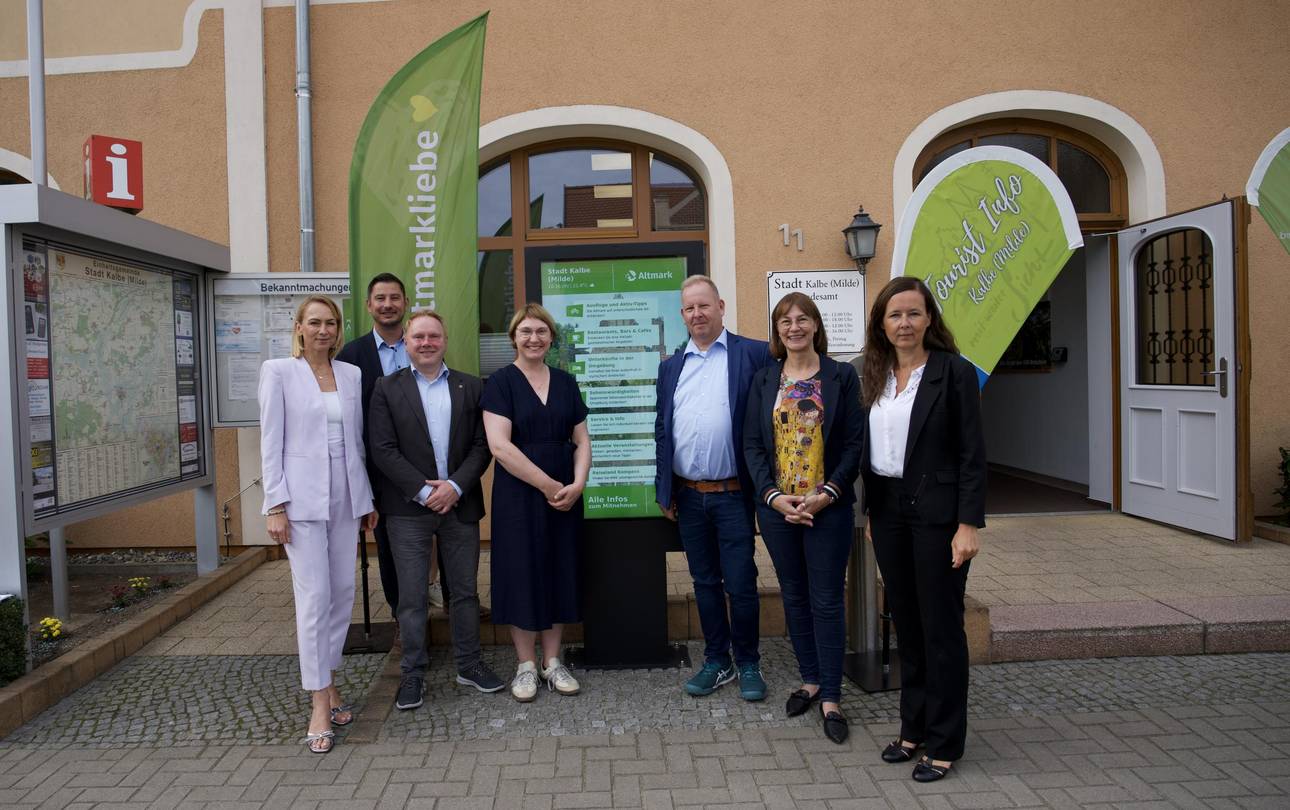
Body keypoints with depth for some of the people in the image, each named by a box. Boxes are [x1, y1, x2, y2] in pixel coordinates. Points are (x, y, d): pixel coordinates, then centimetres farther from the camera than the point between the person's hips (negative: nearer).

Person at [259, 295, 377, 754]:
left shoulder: (351, 374, 10)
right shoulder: (279, 372, -2)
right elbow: (270, 442, -4)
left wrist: (367, 498, 12)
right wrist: (276, 505, -10)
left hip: (345, 496, 5)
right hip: (302, 497, -5)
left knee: (343, 592, 8)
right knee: (314, 597, -5)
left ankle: (327, 681, 25)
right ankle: (320, 705, 3)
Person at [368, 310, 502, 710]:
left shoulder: (471, 387, 7)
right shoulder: (387, 388, 3)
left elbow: (482, 445, 2)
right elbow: (383, 449, -5)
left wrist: (454, 486, -11)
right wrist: (423, 491, -13)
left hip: (460, 505, 2)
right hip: (408, 508, -2)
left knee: (465, 590, 11)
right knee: (412, 596, 3)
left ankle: (469, 665, 25)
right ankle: (413, 673, 16)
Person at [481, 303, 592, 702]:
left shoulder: (565, 382, 9)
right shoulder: (500, 382, -5)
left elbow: (582, 440, 9)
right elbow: (499, 445, -14)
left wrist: (577, 485, -8)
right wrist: (548, 485, -15)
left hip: (565, 497, 4)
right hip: (518, 496, -4)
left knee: (560, 575, 9)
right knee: (522, 575, 3)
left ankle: (552, 662, 23)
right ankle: (526, 665, 19)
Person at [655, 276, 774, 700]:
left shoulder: (754, 354, -4)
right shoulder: (671, 366, 10)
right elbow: (662, 430, 12)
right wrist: (663, 490, 9)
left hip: (733, 493, -4)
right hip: (688, 496, 4)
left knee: (741, 584, 3)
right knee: (705, 582, 13)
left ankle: (748, 664, 20)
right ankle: (716, 661, 26)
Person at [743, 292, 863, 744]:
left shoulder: (841, 376, -1)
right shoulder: (764, 381, 7)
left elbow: (853, 442, -5)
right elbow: (752, 443, 3)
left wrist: (826, 494, -15)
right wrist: (774, 496, -9)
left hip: (828, 507, -3)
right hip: (777, 506, 3)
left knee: (827, 601, 1)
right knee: (794, 597, 13)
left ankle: (831, 698, 12)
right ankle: (810, 680, 29)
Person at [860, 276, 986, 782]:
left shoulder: (954, 372, -8)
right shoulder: (875, 377, 8)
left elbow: (972, 454, -10)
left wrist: (969, 525, -14)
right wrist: (871, 511, 12)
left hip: (935, 511, -5)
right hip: (887, 510, 6)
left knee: (941, 627, 4)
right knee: (905, 623, 14)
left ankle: (944, 744, 17)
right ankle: (914, 729, 28)